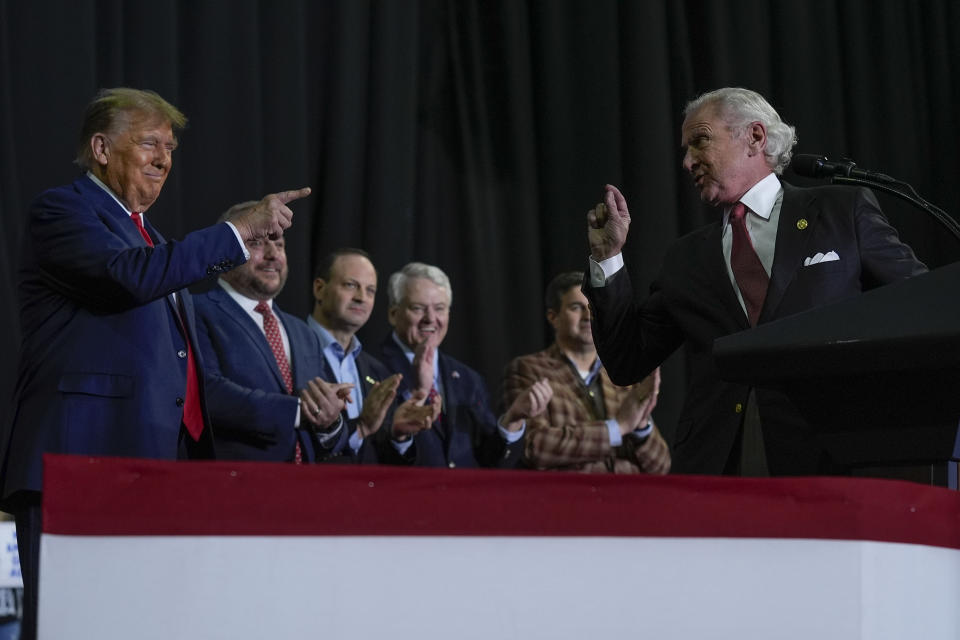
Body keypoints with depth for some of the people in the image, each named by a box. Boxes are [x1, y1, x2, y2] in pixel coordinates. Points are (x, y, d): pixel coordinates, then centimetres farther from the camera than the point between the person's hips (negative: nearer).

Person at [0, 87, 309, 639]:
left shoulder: (150, 235, 27)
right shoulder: (62, 211, -1)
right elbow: (133, 274, -21)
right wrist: (242, 230, -17)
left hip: (157, 467, 8)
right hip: (81, 462, -8)